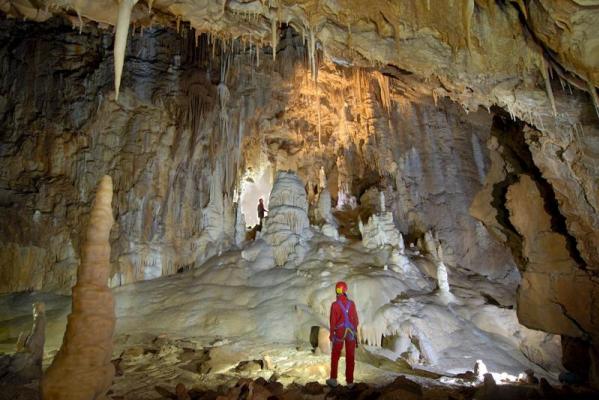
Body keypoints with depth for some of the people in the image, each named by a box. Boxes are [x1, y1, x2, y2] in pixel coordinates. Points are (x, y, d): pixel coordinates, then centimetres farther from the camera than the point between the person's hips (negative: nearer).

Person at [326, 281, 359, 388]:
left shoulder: (335, 305, -15)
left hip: (339, 333, -2)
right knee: (350, 357, 10)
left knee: (335, 356, 12)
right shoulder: (352, 304, -6)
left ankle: (333, 380, 17)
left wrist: (331, 334, 1)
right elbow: (355, 319, 0)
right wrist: (355, 332, 12)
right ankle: (350, 381, 15)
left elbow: (333, 321, -12)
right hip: (351, 332, 2)